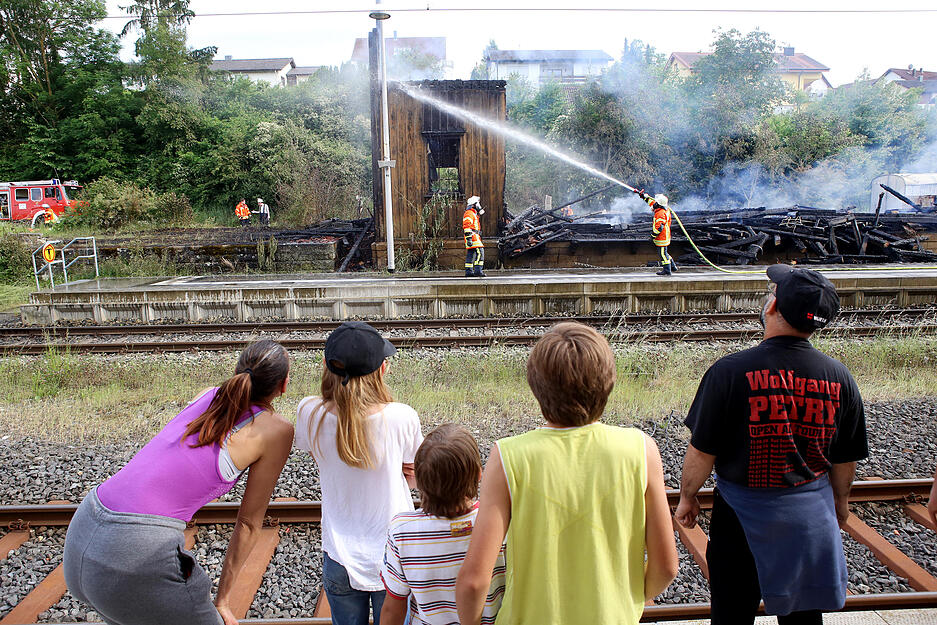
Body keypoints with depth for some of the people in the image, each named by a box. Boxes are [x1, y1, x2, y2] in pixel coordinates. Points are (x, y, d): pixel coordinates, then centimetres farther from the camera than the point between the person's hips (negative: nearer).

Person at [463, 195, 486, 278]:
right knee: (479, 252, -16)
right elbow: (466, 226, -19)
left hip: (475, 237, 11)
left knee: (471, 254, 9)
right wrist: (469, 238, -25)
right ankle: (478, 270, -21)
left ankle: (468, 271, 11)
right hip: (472, 237, -11)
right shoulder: (469, 213, -9)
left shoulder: (474, 214, 25)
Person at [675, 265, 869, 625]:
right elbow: (846, 459, 3)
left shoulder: (729, 372, -20)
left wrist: (687, 497, 3)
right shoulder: (839, 377, -8)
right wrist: (840, 500, 22)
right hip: (811, 514, 3)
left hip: (743, 513, -3)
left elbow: (702, 452, -14)